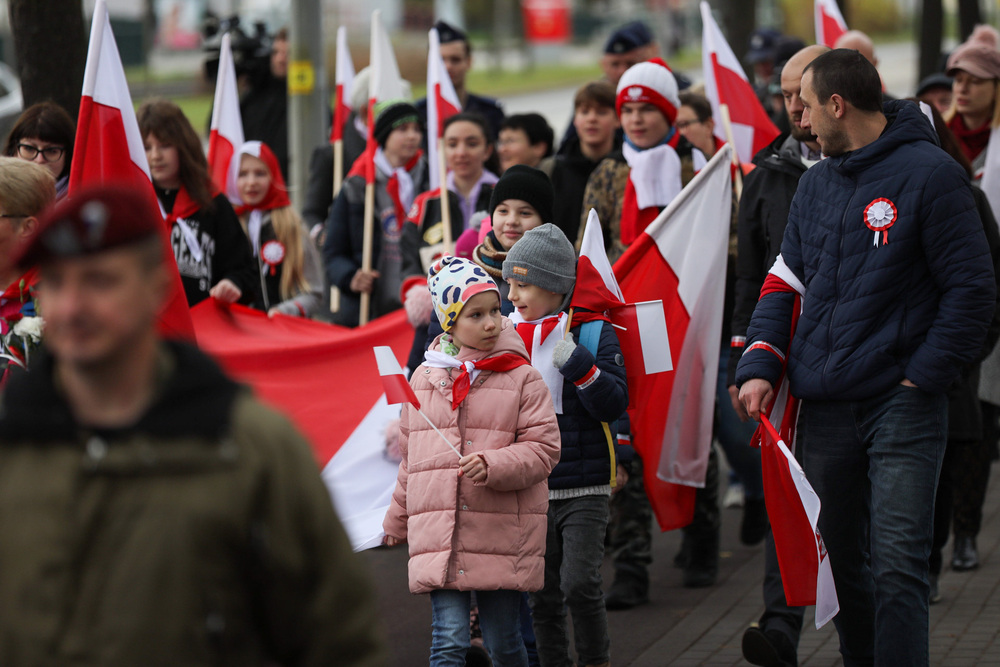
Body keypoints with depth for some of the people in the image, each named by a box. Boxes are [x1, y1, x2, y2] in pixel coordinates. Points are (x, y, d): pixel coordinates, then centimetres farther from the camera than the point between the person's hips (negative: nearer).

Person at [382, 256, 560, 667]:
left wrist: (494, 465, -21)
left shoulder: (521, 378, -1)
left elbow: (543, 448, -5)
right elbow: (411, 459, 19)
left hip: (502, 538, -2)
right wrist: (398, 521, 25)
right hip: (438, 539, 2)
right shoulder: (424, 378, 9)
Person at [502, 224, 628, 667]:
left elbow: (614, 404, -12)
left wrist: (577, 364, -24)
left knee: (579, 583, -13)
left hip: (583, 489, -4)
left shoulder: (593, 332, -5)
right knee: (543, 595, 8)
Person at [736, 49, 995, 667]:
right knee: (843, 558, 12)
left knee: (897, 567, -12)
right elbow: (787, 281, 17)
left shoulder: (928, 173, -7)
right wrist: (759, 367, 2)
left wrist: (920, 378, -11)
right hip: (826, 407, 6)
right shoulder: (816, 185, 14)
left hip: (902, 406, -6)